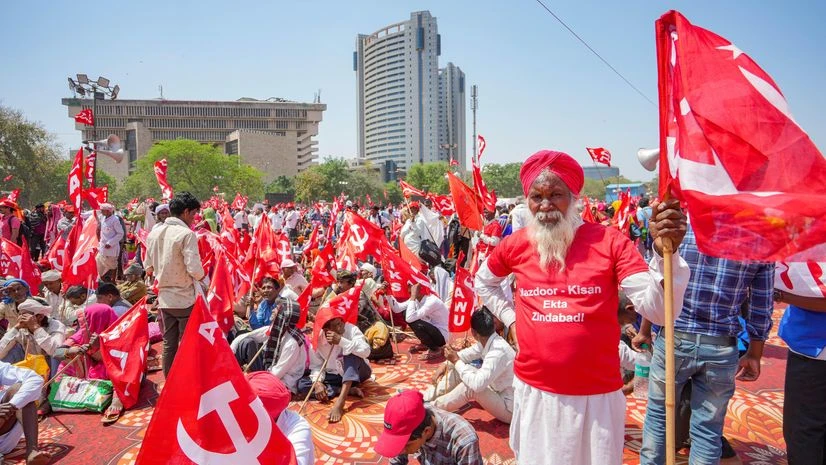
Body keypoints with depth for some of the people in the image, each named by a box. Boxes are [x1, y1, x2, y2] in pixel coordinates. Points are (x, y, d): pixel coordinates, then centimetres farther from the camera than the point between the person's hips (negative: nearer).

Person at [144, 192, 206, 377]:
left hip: (164, 298, 6)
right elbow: (195, 269, -22)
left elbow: (148, 267, 12)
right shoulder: (186, 234, -16)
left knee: (169, 344, 15)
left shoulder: (154, 233, 5)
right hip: (185, 298, -6)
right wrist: (202, 277, -2)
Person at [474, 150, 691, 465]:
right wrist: (510, 318, 5)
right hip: (534, 390, 2)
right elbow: (483, 283, 18)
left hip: (597, 393, -2)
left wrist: (665, 252, -32)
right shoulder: (516, 244, -2)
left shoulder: (609, 241, -10)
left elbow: (657, 310, -17)